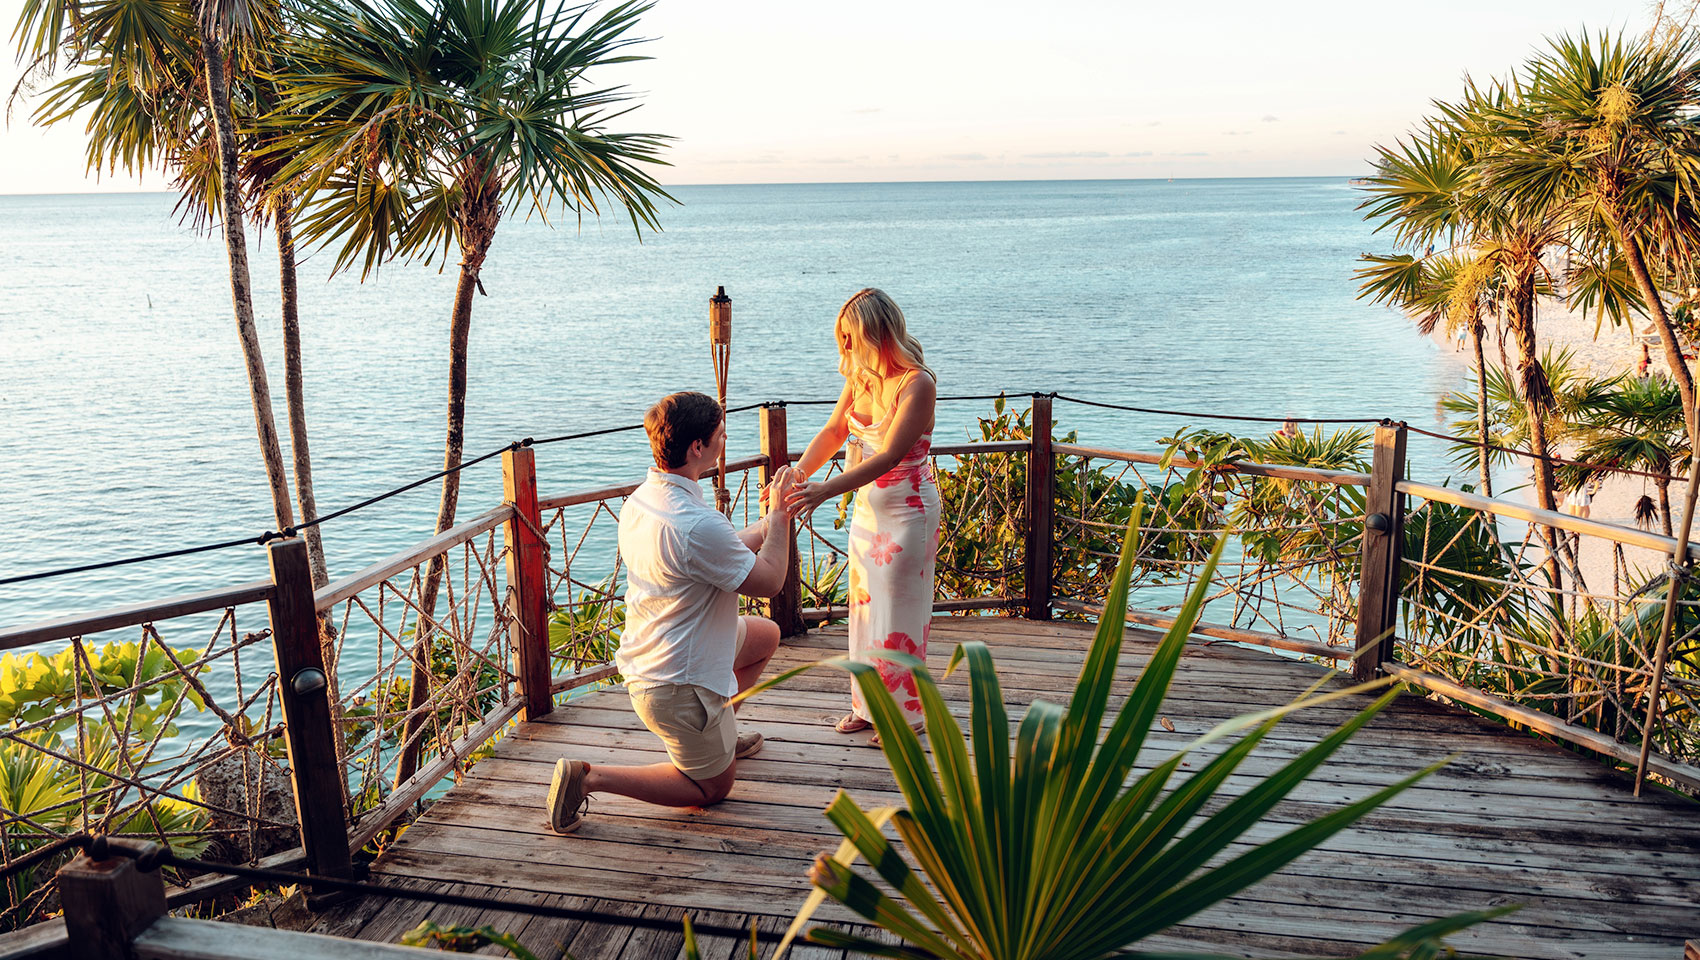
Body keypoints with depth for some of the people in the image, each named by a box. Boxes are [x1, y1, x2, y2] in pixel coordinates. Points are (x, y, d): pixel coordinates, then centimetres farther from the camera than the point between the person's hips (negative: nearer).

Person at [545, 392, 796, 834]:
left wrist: (770, 522, 12)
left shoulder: (639, 501, -1)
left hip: (644, 660, 9)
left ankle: (718, 735, 35)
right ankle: (589, 777, 1)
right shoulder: (698, 524, -31)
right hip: (678, 684, -9)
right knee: (711, 787, 13)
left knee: (767, 634, 26)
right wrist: (779, 519, -4)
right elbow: (769, 581, -17)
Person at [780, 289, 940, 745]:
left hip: (908, 510, -7)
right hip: (867, 505, 8)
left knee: (899, 612, 2)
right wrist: (798, 474, -13)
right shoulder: (860, 377, 2)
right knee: (864, 604, 14)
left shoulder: (917, 384, -21)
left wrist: (825, 490, -36)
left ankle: (906, 712, 19)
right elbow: (833, 432, 4)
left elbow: (888, 456, -28)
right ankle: (870, 703, 29)